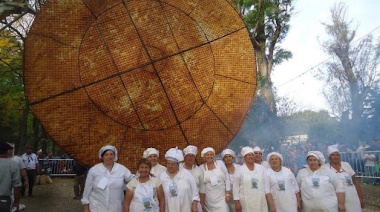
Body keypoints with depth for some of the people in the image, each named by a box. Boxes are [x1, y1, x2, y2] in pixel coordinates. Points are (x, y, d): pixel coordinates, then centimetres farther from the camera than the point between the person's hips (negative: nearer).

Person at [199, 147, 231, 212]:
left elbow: (227, 178, 2)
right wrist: (202, 201, 2)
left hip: (222, 197, 0)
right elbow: (201, 185, 1)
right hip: (209, 199, 0)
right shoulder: (201, 168, 0)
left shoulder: (220, 163, 1)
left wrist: (228, 193, -3)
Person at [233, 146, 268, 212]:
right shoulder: (240, 170, -1)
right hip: (246, 202, -2)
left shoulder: (261, 168, 6)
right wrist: (237, 202, -4)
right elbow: (236, 187, -1)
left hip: (261, 201, 2)